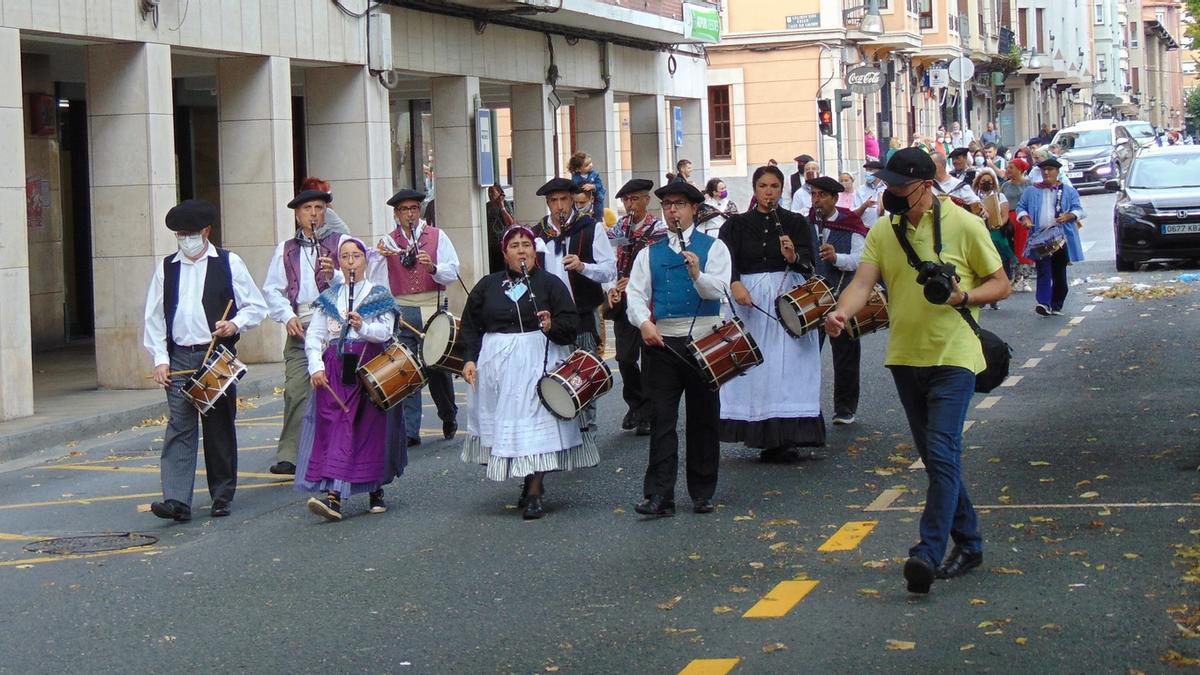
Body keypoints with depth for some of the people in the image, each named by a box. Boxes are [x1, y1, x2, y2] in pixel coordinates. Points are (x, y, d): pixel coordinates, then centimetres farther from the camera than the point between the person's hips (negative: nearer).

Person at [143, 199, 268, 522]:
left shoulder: (229, 263, 5)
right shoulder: (166, 268, 11)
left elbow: (257, 307, 6)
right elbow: (154, 317, 11)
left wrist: (235, 324, -13)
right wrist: (160, 358, 1)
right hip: (180, 358, 1)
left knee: (220, 428, 6)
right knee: (179, 428, -9)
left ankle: (222, 497, 18)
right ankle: (177, 501, -15)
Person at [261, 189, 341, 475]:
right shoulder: (286, 249, 17)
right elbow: (272, 290, 14)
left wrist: (335, 274, -21)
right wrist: (288, 317, -1)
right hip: (300, 326, 2)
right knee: (295, 390, -5)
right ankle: (289, 456, -3)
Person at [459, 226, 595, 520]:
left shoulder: (550, 283, 5)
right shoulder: (487, 286, 11)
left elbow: (571, 323, 1)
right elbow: (470, 325, 12)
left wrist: (552, 326, -19)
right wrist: (470, 359, 1)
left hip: (537, 361, -3)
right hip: (495, 363, 3)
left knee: (535, 422, -10)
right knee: (503, 424, 4)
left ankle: (534, 493, -8)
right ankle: (530, 483, 19)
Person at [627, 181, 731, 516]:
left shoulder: (713, 247, 5)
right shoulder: (649, 253, 12)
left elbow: (718, 290, -9)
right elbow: (635, 294, 5)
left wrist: (697, 274, -30)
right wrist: (644, 322, -15)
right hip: (661, 342, 1)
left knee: (703, 420, 6)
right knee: (661, 420, -3)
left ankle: (703, 494, 14)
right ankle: (659, 496, -5)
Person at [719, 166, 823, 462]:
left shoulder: (795, 223, 10)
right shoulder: (738, 224, 10)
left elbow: (810, 264, 0)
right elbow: (727, 260, -3)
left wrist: (794, 256, -23)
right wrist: (735, 283, -23)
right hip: (750, 298, 0)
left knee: (788, 366, -5)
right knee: (754, 366, -2)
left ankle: (783, 440, -5)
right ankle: (769, 439, 1)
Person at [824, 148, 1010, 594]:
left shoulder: (963, 226, -6)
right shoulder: (882, 231, 5)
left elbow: (1000, 284, 0)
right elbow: (863, 282, -6)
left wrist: (965, 296, -20)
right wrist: (842, 311, -27)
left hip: (953, 356, -5)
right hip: (905, 357, 6)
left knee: (942, 454, -16)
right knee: (934, 457, 13)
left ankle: (928, 554, -21)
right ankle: (968, 544, 27)